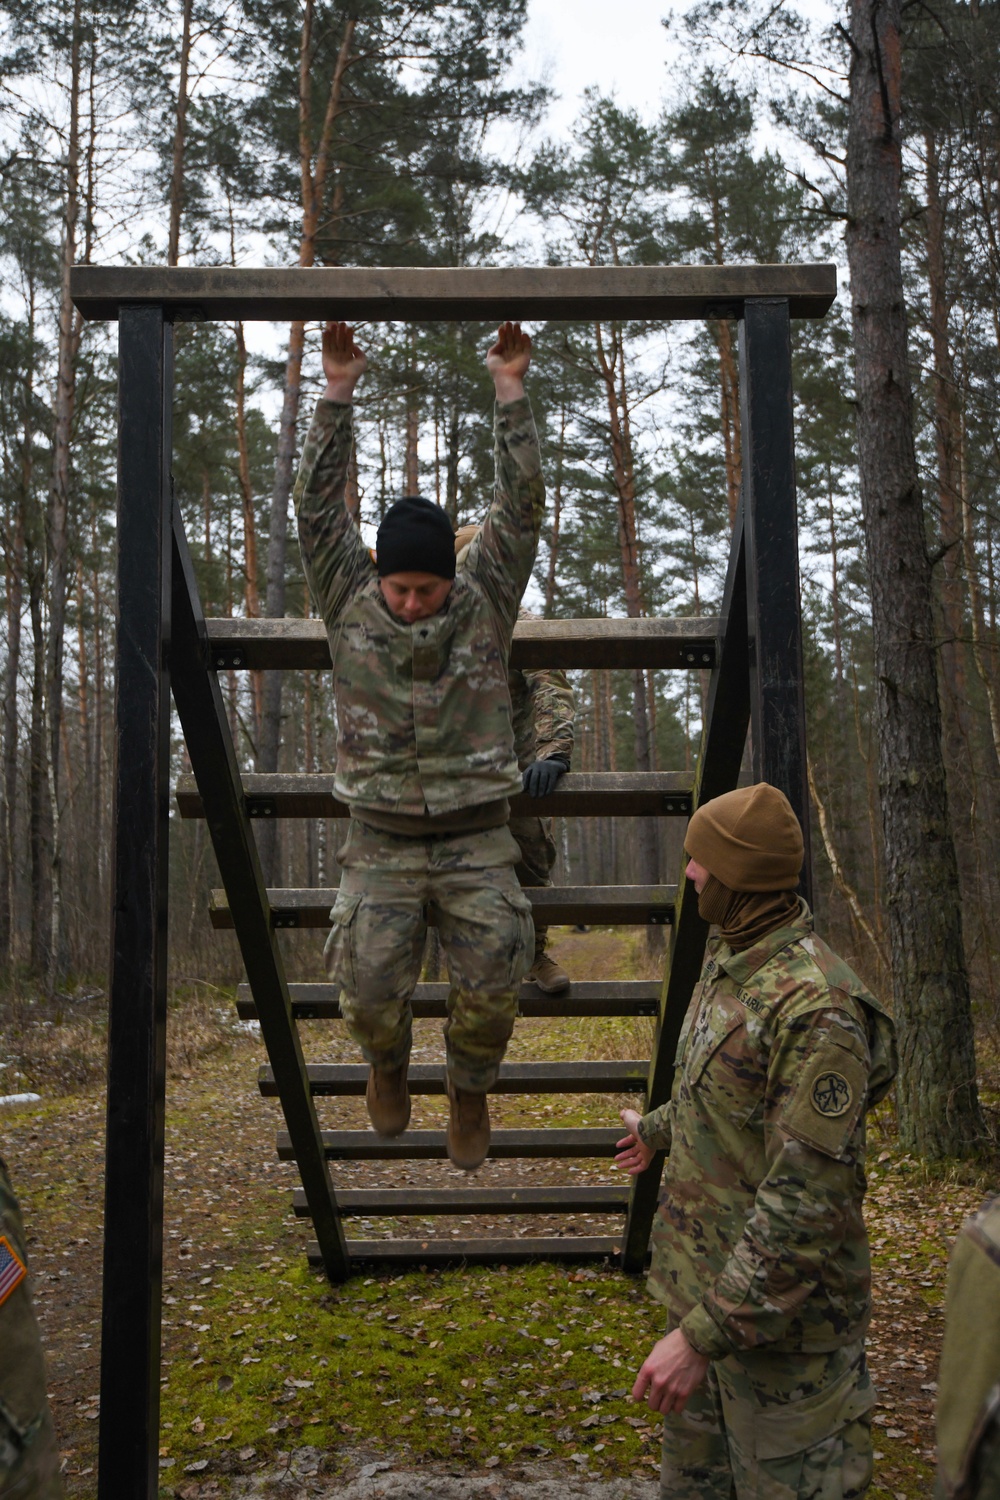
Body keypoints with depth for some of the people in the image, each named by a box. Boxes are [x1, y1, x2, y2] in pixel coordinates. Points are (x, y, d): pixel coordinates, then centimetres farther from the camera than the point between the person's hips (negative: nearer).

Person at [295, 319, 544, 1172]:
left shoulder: (485, 604, 2)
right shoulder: (350, 605, 2)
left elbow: (522, 507, -4)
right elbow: (318, 504, -4)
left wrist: (511, 397, -9)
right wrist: (339, 395, -9)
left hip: (478, 844, 0)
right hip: (382, 844, 0)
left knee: (491, 986, -14)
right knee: (370, 990, -12)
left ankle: (470, 1091, 18)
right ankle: (387, 1062, 26)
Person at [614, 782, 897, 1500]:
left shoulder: (816, 1007, -29)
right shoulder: (729, 960, 3)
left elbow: (807, 1203, -30)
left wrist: (703, 1334, -30)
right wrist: (657, 1130, 39)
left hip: (780, 1306, -9)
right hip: (706, 1276, 9)